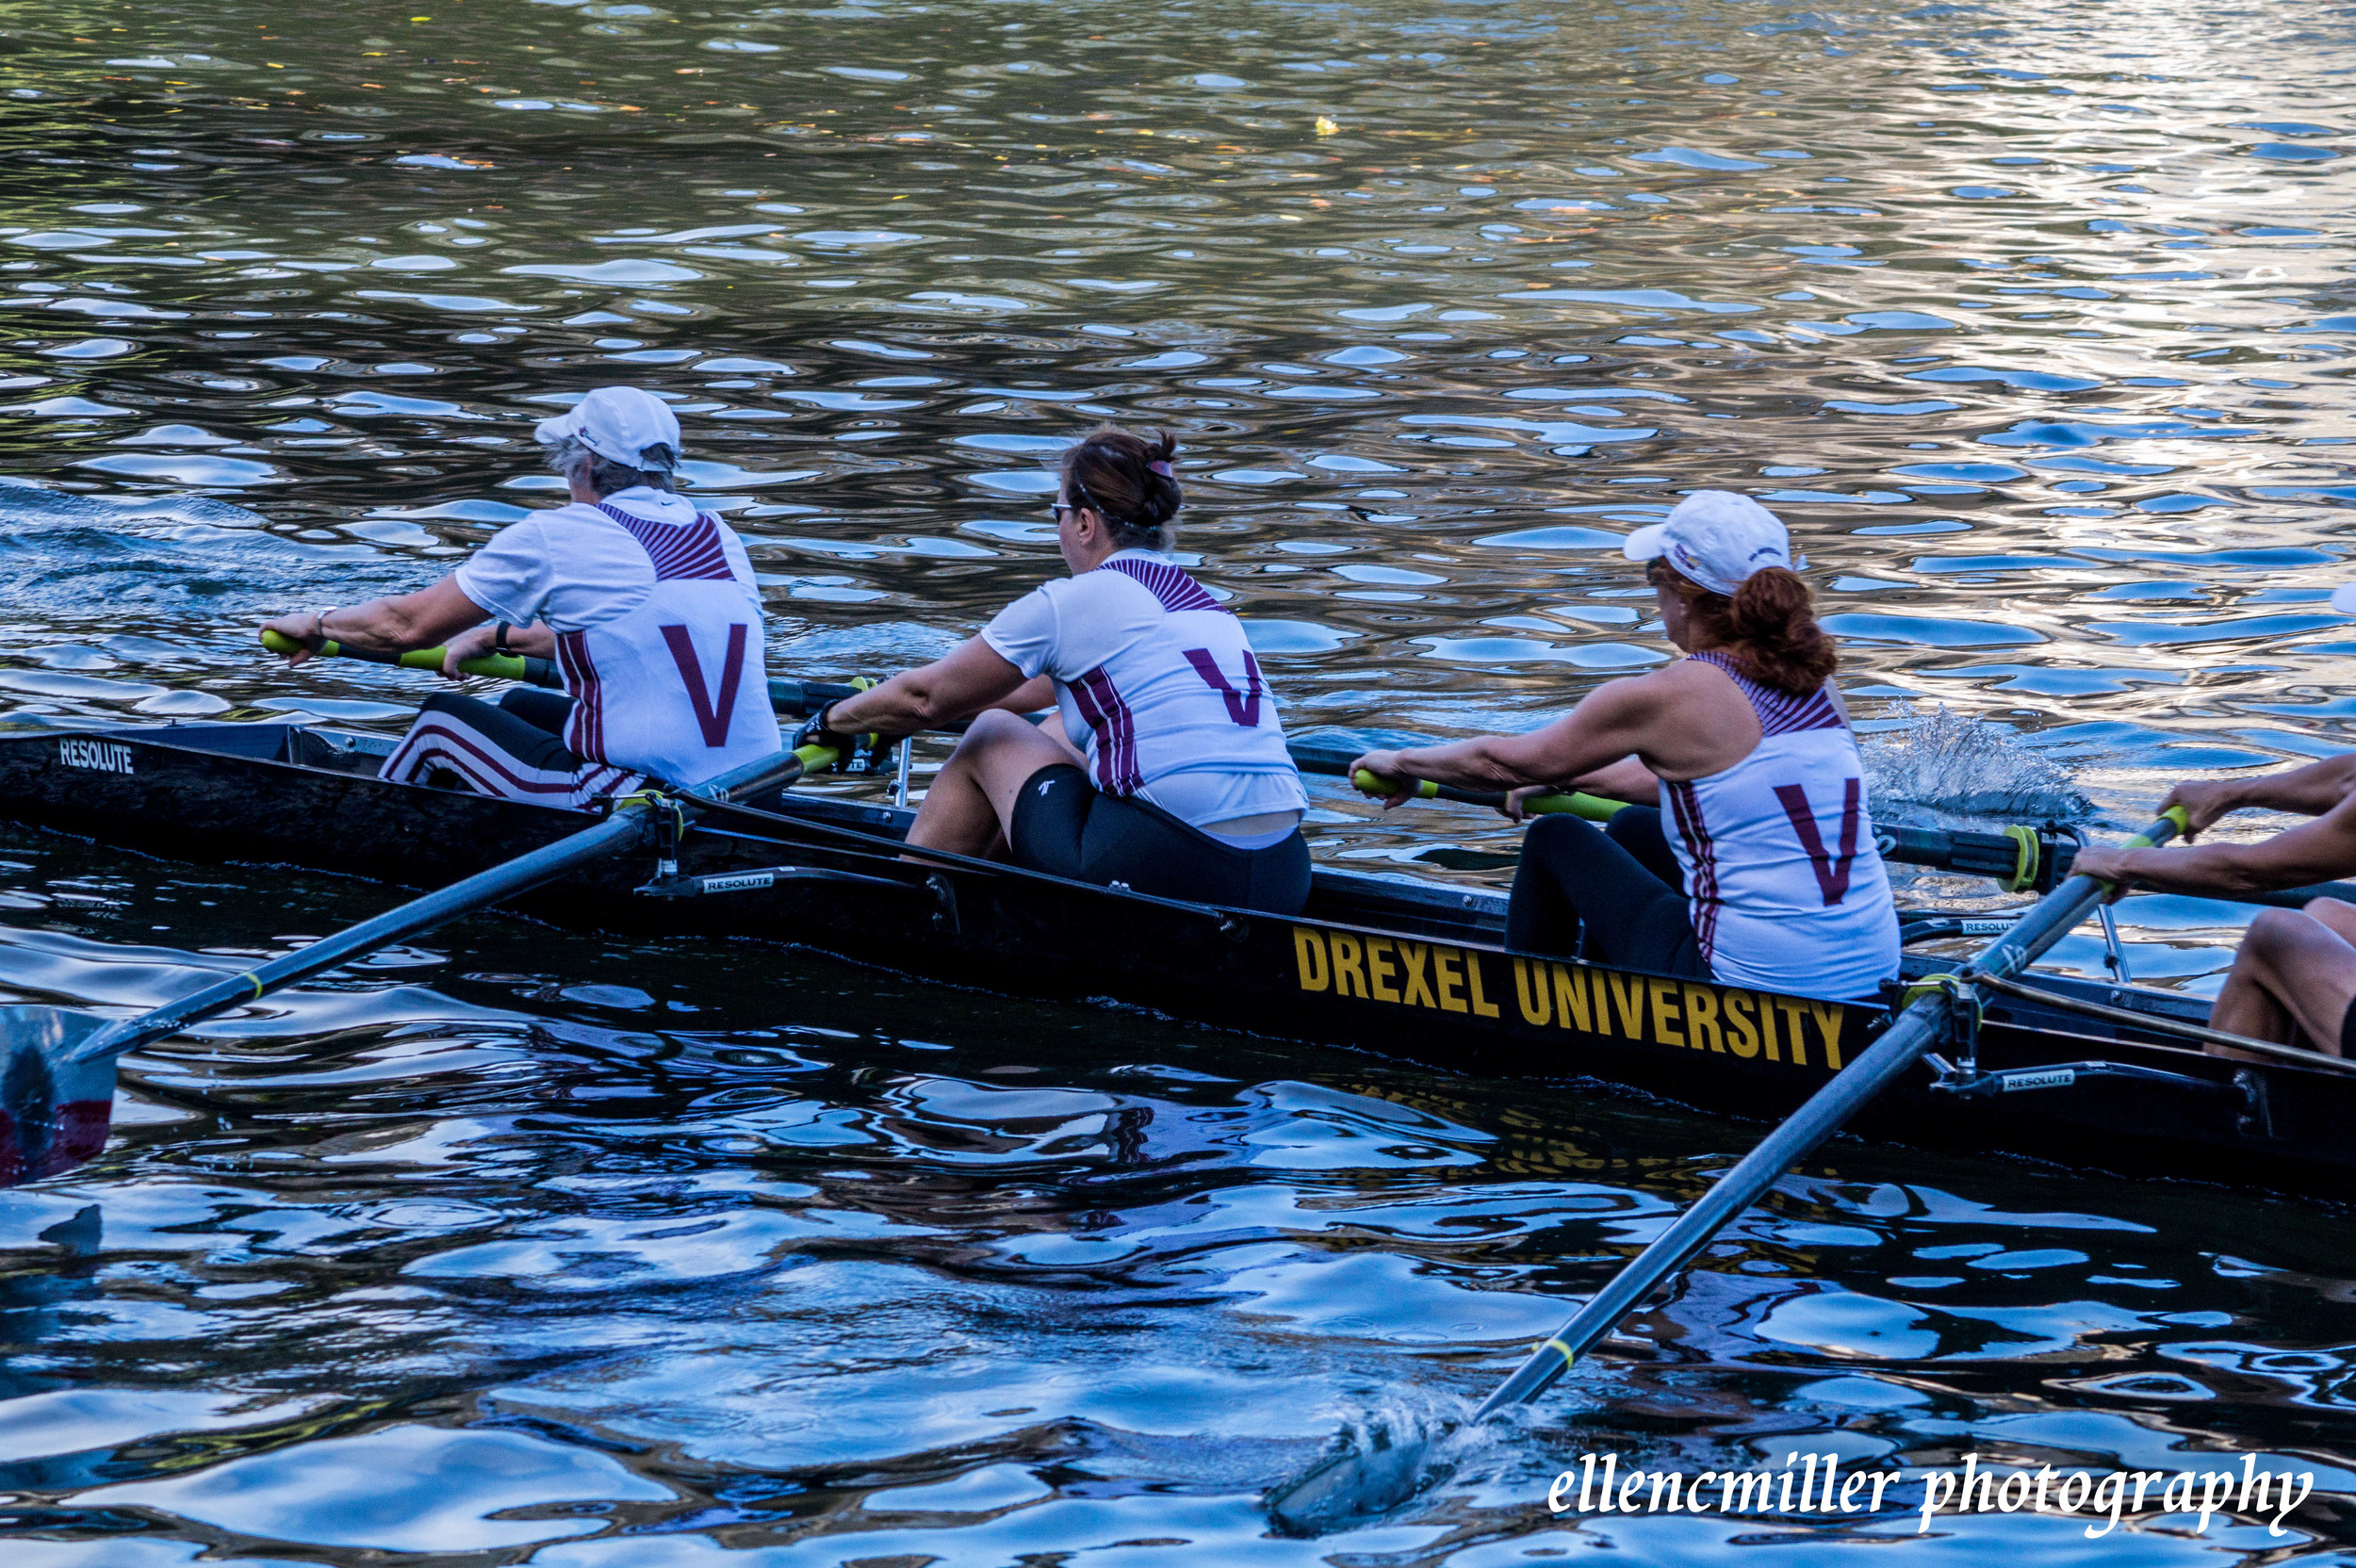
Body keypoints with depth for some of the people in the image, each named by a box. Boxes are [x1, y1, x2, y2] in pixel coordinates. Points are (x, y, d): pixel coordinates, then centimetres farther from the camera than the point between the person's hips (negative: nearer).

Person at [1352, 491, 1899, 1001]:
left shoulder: (1665, 697, -11)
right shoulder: (1813, 680, 8)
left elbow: (1509, 763, 3)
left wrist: (1402, 763, 22)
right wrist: (1568, 778, 38)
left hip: (1750, 985, -7)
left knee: (1554, 841, 16)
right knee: (1635, 830, 30)